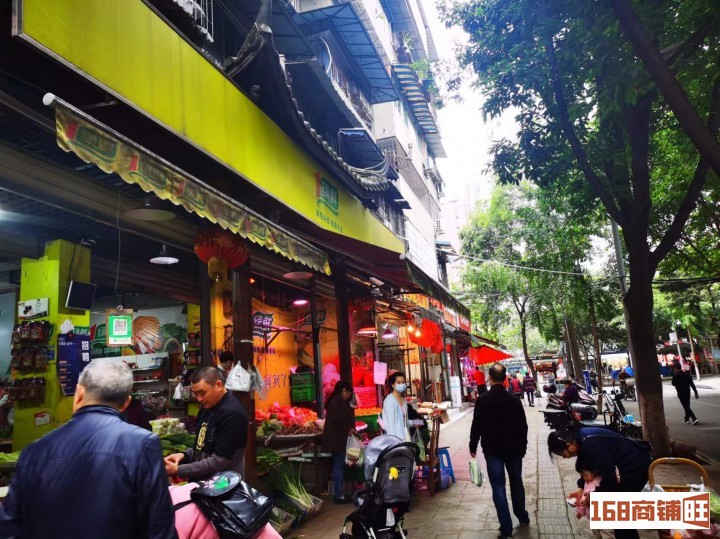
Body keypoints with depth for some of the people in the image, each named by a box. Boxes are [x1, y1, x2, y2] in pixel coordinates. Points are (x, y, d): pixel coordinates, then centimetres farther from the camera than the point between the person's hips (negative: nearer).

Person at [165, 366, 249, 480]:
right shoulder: (207, 407, 6)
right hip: (201, 482, 8)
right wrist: (185, 455, -2)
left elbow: (219, 462, -23)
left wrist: (178, 470, -20)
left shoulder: (232, 413, -22)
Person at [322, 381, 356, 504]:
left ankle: (338, 494, 17)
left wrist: (349, 429, 13)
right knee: (339, 466, -6)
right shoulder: (338, 400, -12)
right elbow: (338, 418, -22)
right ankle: (339, 495, -3)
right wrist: (348, 429, -11)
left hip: (336, 438, 10)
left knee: (338, 466, 12)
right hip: (337, 439, -10)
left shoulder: (335, 400, 18)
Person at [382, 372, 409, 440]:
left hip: (405, 435, 8)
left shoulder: (404, 400, 11)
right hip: (395, 436, -8)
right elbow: (390, 423, -16)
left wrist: (408, 436, 12)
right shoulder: (389, 400, -12)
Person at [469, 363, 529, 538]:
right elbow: (523, 426, 1)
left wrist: (473, 446, 5)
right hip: (514, 448, 3)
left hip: (492, 450, -3)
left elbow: (477, 426, -7)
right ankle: (523, 517, 35)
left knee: (498, 487, 1)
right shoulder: (515, 400, -5)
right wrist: (523, 446, 14)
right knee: (516, 483, 20)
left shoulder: (482, 401, -11)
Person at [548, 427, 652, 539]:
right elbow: (586, 468, 10)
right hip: (628, 466, 9)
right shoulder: (580, 439, -2)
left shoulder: (591, 444, -30)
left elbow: (609, 475, -26)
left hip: (636, 467, -9)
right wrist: (580, 488, -2)